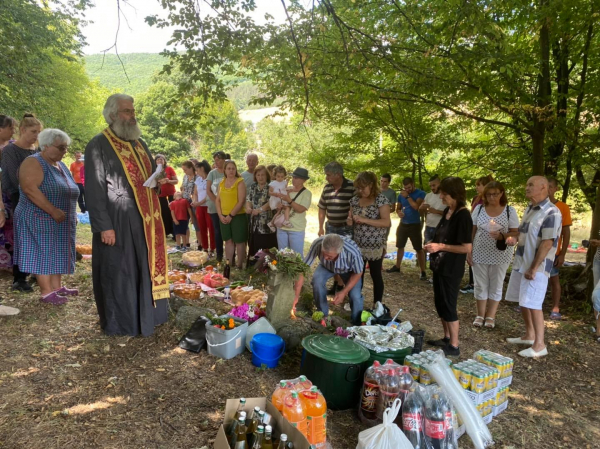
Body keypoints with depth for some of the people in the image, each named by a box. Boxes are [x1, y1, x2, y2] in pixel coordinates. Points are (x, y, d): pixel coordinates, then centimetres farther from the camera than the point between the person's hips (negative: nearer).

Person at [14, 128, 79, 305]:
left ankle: (57, 287, 17)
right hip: (40, 219, -8)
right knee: (43, 253, -5)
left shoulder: (61, 166, 14)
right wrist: (53, 211, -27)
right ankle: (46, 292, -2)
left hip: (60, 221, 8)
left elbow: (69, 193, 19)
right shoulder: (33, 163, -13)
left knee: (57, 253, 10)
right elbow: (29, 189, -25)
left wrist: (72, 214, 12)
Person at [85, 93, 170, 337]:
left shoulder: (139, 143, 15)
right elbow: (94, 190, -14)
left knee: (146, 268, 15)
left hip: (145, 220, 8)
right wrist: (104, 226, -20)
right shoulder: (98, 145, -9)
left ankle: (146, 314, 30)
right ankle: (119, 324, 17)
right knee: (118, 273, 3)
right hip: (118, 222, -7)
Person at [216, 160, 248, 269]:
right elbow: (217, 200, 11)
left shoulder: (240, 182, -7)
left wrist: (231, 215, -14)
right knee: (228, 241, 12)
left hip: (238, 216, -5)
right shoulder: (222, 183, 10)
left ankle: (240, 265, 11)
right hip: (224, 217, 5)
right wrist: (220, 215, -2)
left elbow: (241, 201, -14)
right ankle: (229, 264, 21)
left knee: (239, 241, 2)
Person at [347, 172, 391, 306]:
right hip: (358, 245, 5)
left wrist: (364, 220, -25)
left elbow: (387, 222, -21)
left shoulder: (381, 199, -12)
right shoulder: (355, 200, 5)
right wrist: (350, 221, -10)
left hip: (375, 246, -5)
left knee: (376, 275, 8)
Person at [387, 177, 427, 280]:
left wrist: (407, 196, -20)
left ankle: (423, 272, -2)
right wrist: (399, 212, -8)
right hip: (403, 224, 5)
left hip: (415, 225, -5)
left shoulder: (420, 193, -10)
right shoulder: (401, 195, 5)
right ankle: (397, 267, 28)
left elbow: (416, 207, -24)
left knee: (419, 249, -5)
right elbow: (398, 208, 15)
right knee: (400, 246, 14)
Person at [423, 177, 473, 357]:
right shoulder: (447, 211, 8)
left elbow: (466, 247, -21)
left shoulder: (463, 216, -18)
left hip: (452, 269, -9)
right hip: (439, 265, 9)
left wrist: (441, 246, -22)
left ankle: (454, 346, 12)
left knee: (448, 305, 0)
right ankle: (447, 338, 32)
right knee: (439, 303, 17)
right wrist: (433, 244, 4)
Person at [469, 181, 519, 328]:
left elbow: (516, 233, -4)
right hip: (479, 254, 1)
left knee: (496, 286, 9)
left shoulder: (510, 210, -3)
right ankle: (480, 315, 23)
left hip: (500, 256, -1)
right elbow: (472, 231, 4)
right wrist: (469, 251, 1)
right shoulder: (479, 209, 1)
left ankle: (490, 316, 21)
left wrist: (501, 236, -23)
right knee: (480, 285, 9)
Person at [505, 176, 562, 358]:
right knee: (523, 302, 15)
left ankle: (539, 345, 4)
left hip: (536, 267, -9)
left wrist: (534, 268, -21)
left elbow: (547, 243, -20)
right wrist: (513, 237, 1)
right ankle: (529, 336, 29)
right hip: (521, 263, 9)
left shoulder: (551, 212, -15)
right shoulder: (529, 209, 12)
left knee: (533, 304, -6)